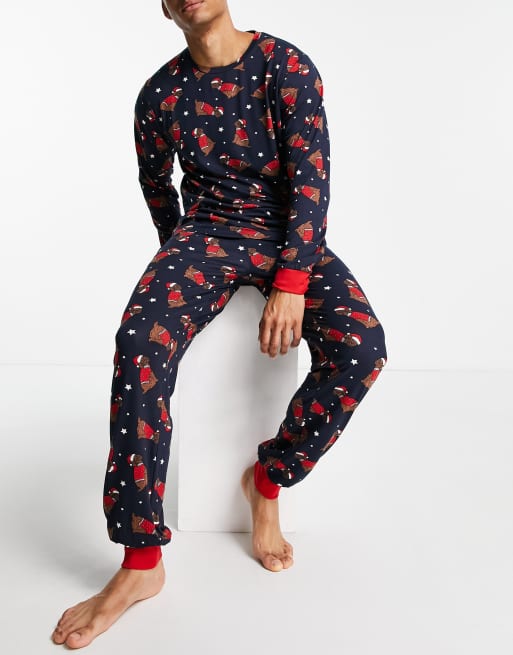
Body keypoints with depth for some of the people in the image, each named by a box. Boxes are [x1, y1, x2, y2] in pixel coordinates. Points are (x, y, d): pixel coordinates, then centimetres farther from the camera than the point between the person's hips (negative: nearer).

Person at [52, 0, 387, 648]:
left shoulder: (285, 65, -6)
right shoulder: (160, 94, 3)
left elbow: (311, 176, -13)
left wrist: (291, 282, -22)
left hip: (291, 237, 0)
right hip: (206, 232, 1)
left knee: (361, 348, -29)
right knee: (141, 339, -31)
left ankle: (267, 479, -4)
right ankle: (140, 563, -24)